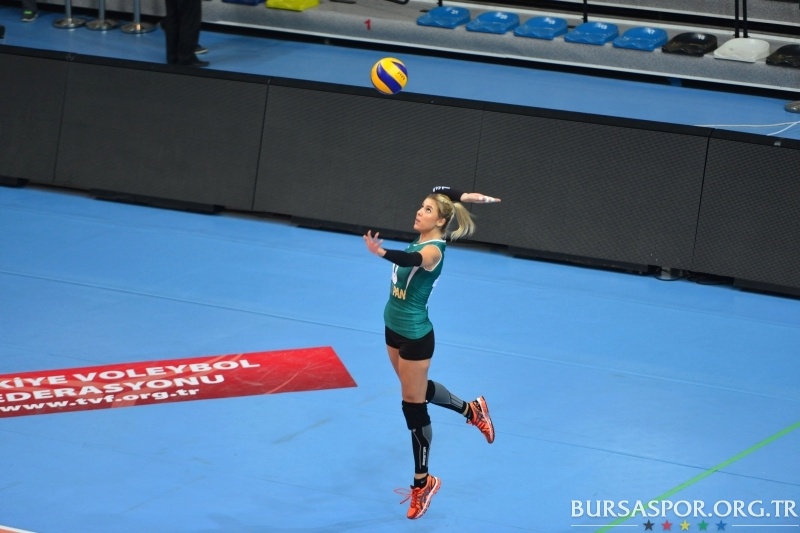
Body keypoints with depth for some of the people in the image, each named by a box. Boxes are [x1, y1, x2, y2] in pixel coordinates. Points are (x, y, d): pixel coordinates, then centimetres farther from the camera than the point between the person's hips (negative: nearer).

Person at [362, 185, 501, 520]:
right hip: (395, 326, 9)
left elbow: (413, 260, -50)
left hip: (415, 335, -9)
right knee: (417, 391, 25)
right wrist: (465, 197, 15)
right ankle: (470, 410, 48)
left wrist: (382, 253, -66)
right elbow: (440, 194, 16)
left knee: (413, 404, 2)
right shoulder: (422, 239, -1)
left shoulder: (433, 251, -24)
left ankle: (422, 483, 15)